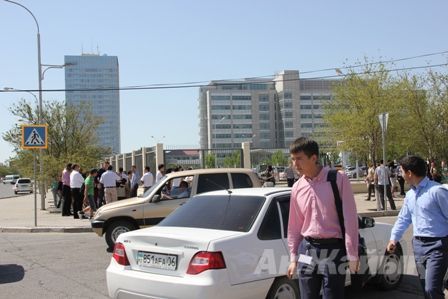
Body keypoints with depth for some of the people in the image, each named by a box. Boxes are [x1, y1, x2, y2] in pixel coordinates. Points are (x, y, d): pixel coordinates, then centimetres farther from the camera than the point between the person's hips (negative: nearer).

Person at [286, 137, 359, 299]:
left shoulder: (338, 179, -8)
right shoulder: (297, 187, 6)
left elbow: (350, 218, -9)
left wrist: (352, 254, -10)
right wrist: (293, 257, 13)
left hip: (334, 250, -4)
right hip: (307, 249, 5)